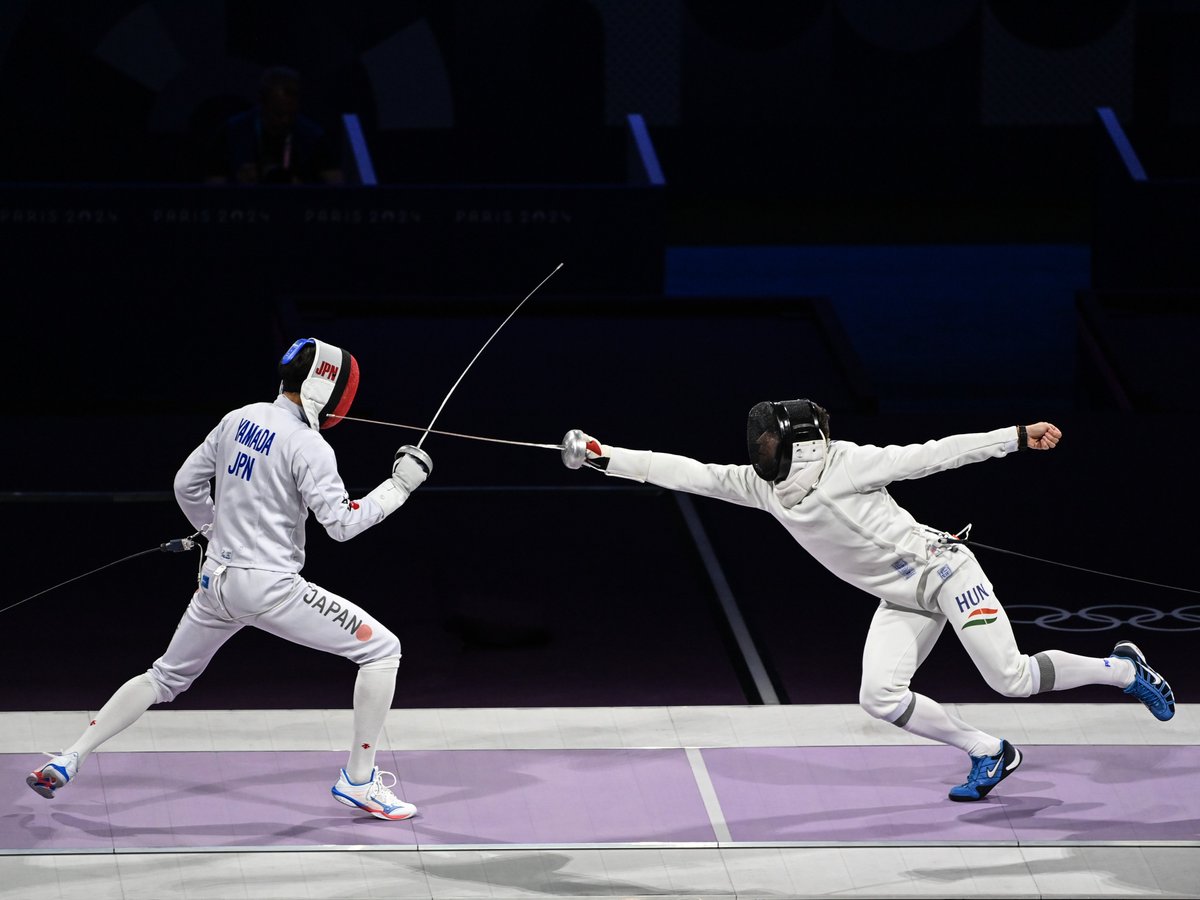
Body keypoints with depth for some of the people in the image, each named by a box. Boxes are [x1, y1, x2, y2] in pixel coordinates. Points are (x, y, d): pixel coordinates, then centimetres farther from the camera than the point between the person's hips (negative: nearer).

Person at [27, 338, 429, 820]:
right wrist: (399, 486, -12)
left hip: (218, 580, 7)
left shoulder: (239, 420, 7)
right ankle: (359, 780, 2)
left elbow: (187, 484, 15)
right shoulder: (307, 446, -15)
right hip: (270, 587, -7)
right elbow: (341, 525, -19)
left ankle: (66, 762, 17)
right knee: (381, 651, 0)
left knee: (166, 678, 25)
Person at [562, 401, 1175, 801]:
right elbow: (687, 473, -3)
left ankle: (1122, 669, 11)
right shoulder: (762, 485, -1)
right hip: (903, 600, 6)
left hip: (943, 569, -6)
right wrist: (603, 457, -11)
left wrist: (1018, 437, -20)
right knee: (880, 698, -14)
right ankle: (988, 755, 5)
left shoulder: (843, 464, -18)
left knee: (1011, 681, -15)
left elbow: (930, 457, -17)